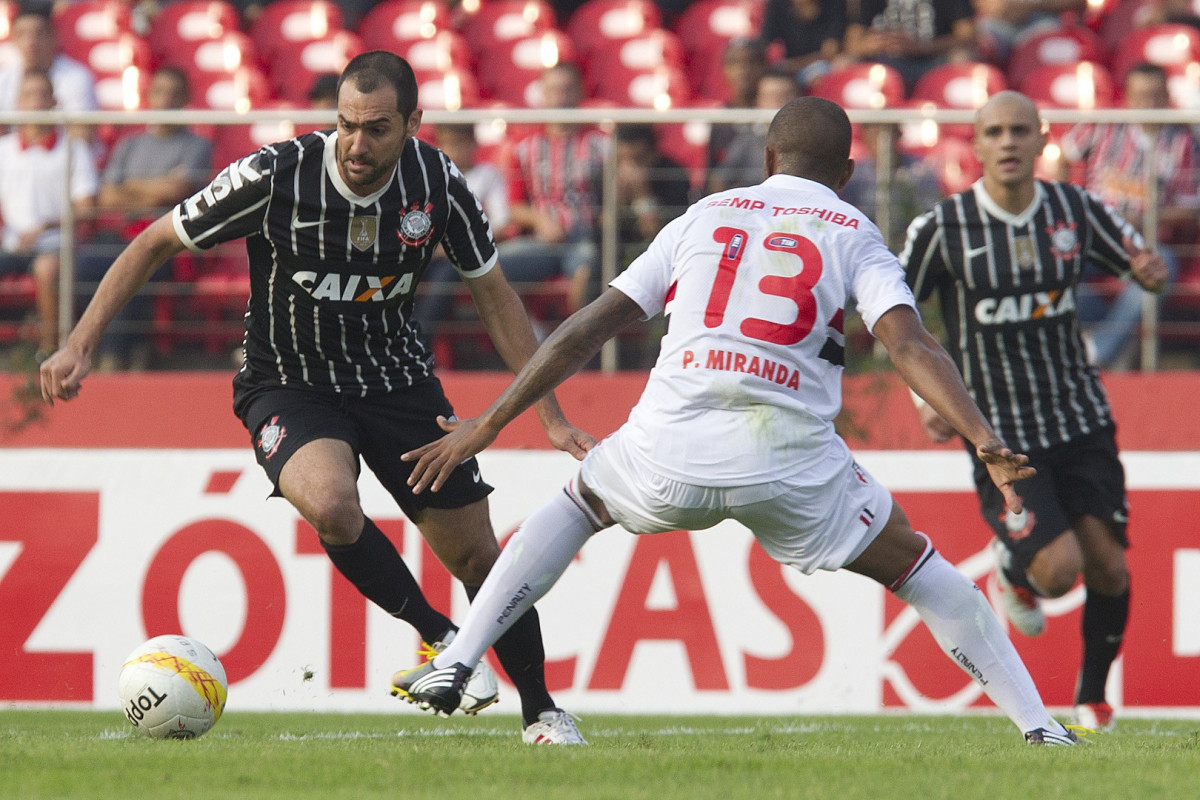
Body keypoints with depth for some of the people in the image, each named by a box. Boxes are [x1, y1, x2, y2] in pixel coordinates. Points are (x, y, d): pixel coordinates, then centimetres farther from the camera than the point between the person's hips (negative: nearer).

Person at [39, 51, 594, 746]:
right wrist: (81, 344, -15)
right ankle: (439, 636, -11)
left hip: (397, 378, 3)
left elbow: (495, 296, 2)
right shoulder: (275, 178, -23)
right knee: (331, 504, -34)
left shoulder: (439, 185, -13)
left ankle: (541, 712, 24)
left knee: (475, 554, 2)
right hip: (288, 386, -3)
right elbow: (156, 244, -10)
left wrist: (552, 415, 0)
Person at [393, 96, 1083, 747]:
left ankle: (456, 664, 21)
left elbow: (587, 330, 18)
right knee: (914, 563, 18)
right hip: (792, 465, -2)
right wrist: (987, 441, -14)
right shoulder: (855, 236, 12)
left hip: (671, 452, 2)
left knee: (580, 503, 32)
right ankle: (1039, 727, 11)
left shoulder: (704, 217, 19)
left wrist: (488, 426, 22)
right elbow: (910, 346, -6)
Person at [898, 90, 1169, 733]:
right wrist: (926, 397, -9)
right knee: (1057, 569, -17)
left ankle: (1092, 695, 23)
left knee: (1107, 567, -3)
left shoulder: (1077, 210, -3)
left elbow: (1141, 264, 11)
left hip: (1080, 419, 3)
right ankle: (1012, 571, 21)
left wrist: (1151, 272, -14)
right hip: (996, 432, -3)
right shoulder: (942, 228, -10)